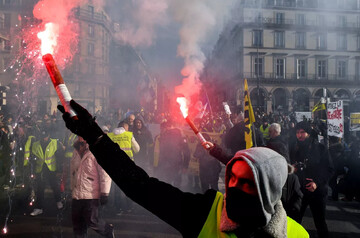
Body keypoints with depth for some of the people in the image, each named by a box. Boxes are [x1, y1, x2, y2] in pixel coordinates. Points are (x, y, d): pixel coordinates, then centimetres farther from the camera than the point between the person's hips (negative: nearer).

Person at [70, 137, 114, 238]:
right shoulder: (76, 151, 12)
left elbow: (105, 173, -13)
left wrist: (104, 193, -14)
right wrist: (72, 189, 22)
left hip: (91, 195, -7)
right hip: (77, 194, 7)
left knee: (92, 221, -4)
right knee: (77, 223, 10)